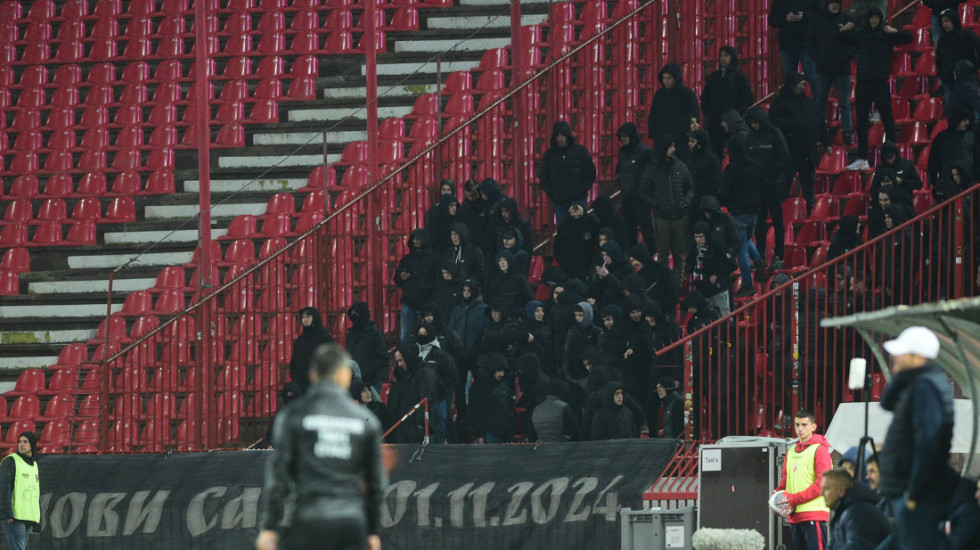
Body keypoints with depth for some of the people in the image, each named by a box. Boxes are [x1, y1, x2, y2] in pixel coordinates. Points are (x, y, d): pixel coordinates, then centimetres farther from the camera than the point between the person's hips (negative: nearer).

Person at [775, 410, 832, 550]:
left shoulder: (819, 449, -5)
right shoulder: (791, 451, 18)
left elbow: (823, 482, -12)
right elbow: (785, 479, 24)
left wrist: (795, 499, -15)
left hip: (814, 513, -8)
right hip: (795, 515, 8)